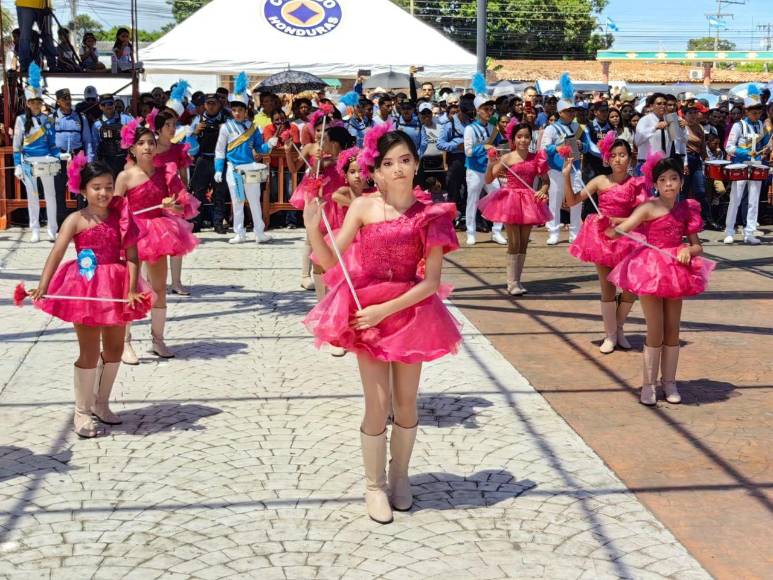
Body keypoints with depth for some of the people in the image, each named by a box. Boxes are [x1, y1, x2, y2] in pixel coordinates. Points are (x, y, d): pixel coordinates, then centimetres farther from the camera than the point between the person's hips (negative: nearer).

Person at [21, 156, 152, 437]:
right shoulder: (76, 220, -9)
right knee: (89, 353, 1)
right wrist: (42, 287, -30)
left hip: (116, 289, 4)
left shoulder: (121, 217, -1)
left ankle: (101, 404, 32)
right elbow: (56, 254, -18)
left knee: (114, 350, 14)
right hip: (86, 289, -4)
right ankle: (82, 412, 14)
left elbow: (131, 256, -6)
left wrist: (132, 289, -18)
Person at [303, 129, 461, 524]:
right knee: (378, 403, -1)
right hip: (365, 310, -1)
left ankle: (399, 475, 31)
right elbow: (330, 260, -7)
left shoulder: (431, 214, -9)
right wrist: (313, 228, -25)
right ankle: (375, 485, 16)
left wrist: (386, 309, -18)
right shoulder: (364, 207, -7)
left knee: (406, 401, 10)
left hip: (410, 310, 1)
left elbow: (431, 282, -11)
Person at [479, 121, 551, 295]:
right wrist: (491, 163, -22)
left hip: (528, 201, 3)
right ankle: (512, 282, 2)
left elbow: (545, 180, 10)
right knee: (514, 243, -4)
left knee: (524, 243, 8)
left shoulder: (536, 158, 2)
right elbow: (488, 179, -7)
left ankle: (517, 280, 17)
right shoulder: (507, 158, -5)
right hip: (511, 199, -3)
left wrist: (543, 190, -11)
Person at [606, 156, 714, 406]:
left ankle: (669, 381, 21)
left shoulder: (686, 210, 5)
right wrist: (608, 227, -41)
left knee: (673, 331, 9)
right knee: (655, 332, -3)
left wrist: (688, 251, -12)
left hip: (675, 272, 4)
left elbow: (697, 246, 11)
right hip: (650, 270, -4)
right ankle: (649, 384, 8)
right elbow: (621, 230, -19)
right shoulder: (649, 208, -9)